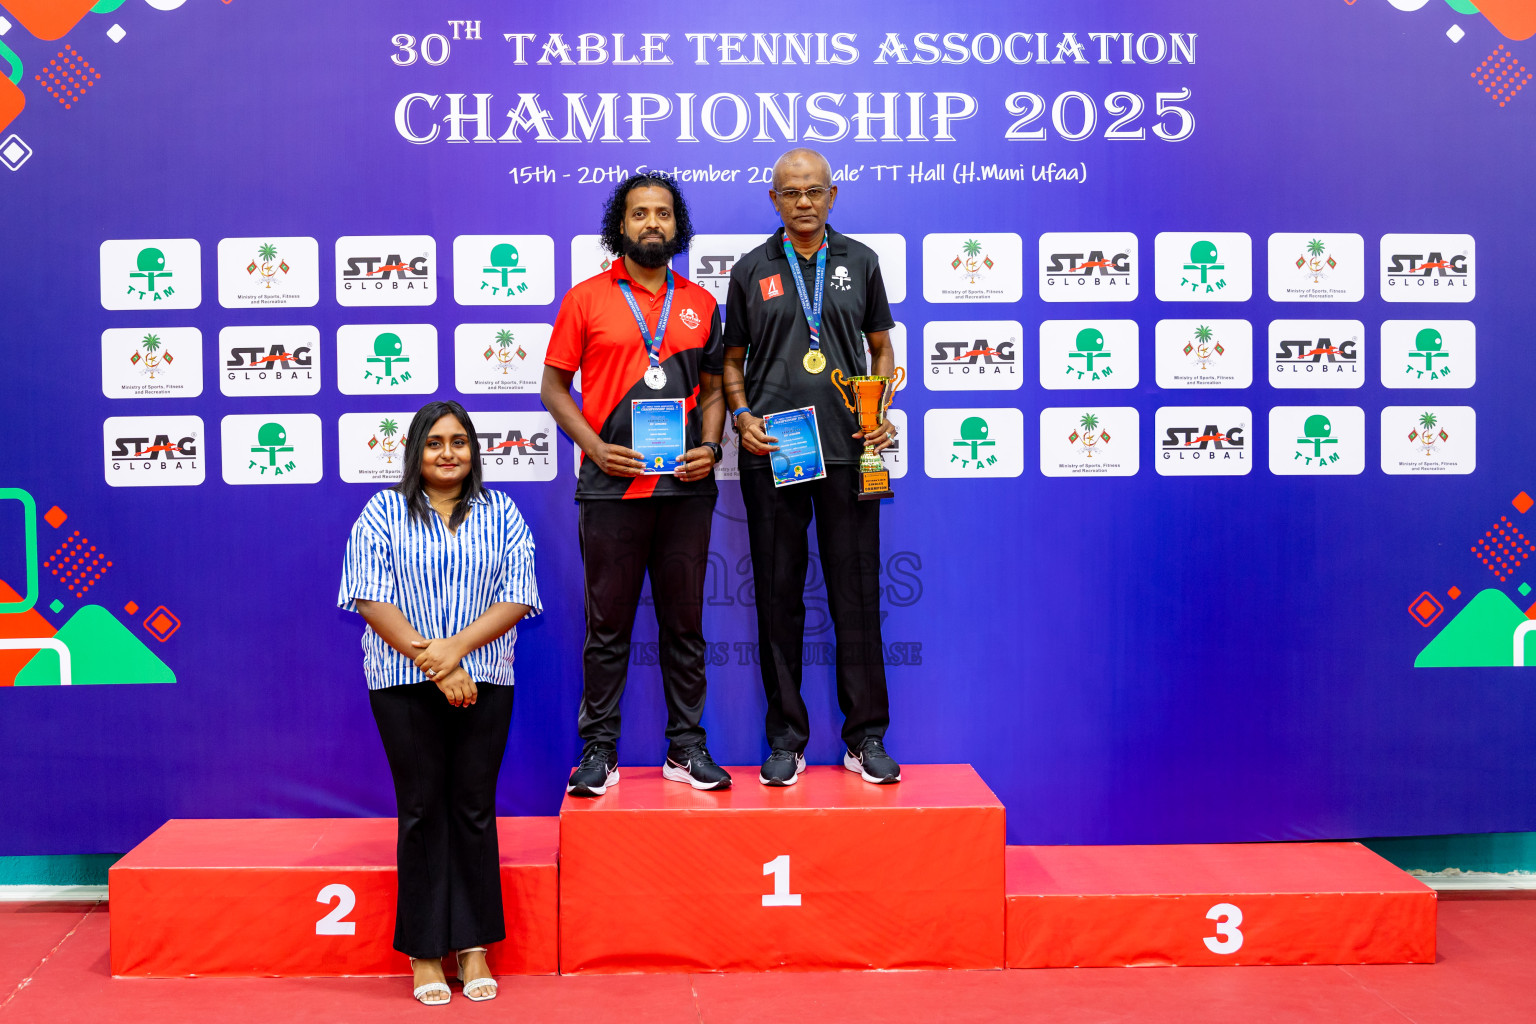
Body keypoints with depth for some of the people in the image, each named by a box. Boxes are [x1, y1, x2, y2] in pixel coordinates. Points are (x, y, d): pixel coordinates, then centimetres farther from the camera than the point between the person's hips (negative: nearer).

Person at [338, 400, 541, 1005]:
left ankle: (474, 945, 15)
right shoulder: (384, 512, 5)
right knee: (422, 810, 2)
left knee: (474, 808, 4)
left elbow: (517, 598, 0)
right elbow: (371, 598, -4)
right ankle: (424, 952, 12)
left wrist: (455, 646, -13)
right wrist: (429, 660, -13)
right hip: (404, 685, -1)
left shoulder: (500, 513, 9)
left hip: (484, 683, 2)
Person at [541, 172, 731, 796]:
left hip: (686, 487, 3)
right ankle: (599, 750, 13)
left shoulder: (700, 304, 13)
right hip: (612, 486, -2)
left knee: (684, 621, 8)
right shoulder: (586, 299, 4)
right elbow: (554, 385, 5)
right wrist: (594, 446, -9)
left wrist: (709, 446, -1)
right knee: (608, 623, 4)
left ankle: (686, 746, 17)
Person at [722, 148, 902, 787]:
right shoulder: (751, 271, 10)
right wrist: (742, 416, -4)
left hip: (848, 453, 0)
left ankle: (865, 737, 13)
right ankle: (785, 740, 14)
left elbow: (882, 350, 16)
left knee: (856, 595, 2)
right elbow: (732, 362, 14)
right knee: (779, 596, 4)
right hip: (770, 455, 0)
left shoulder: (860, 262, 12)